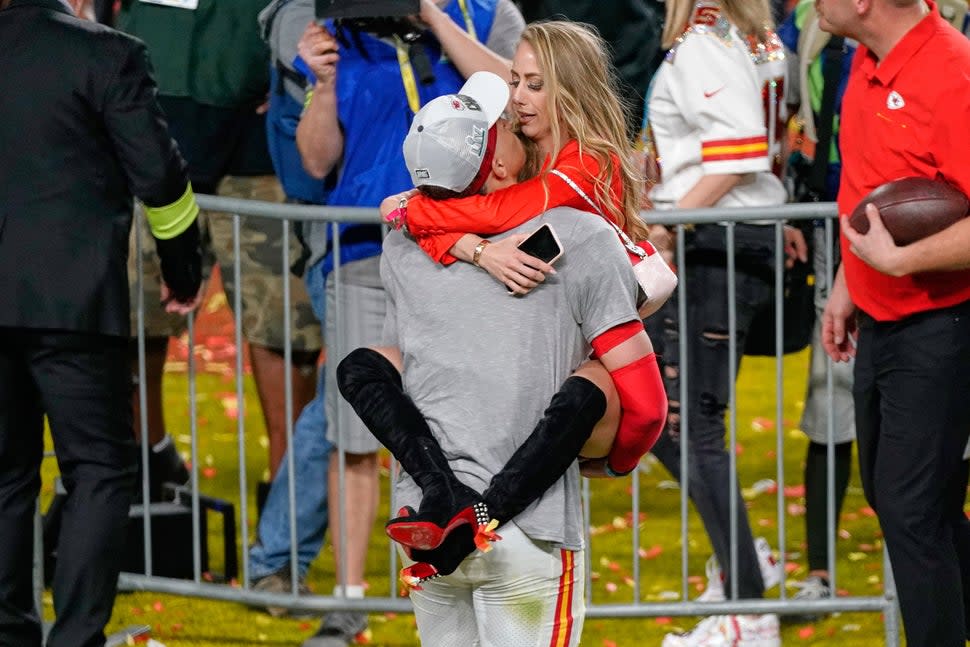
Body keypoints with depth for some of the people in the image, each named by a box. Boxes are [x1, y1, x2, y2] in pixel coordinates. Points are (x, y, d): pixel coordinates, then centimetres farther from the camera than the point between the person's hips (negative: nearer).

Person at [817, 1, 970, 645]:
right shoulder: (870, 62, 5)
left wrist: (899, 260, -27)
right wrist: (846, 284, 20)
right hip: (879, 321, 10)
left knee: (912, 511, -5)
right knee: (888, 493, 19)